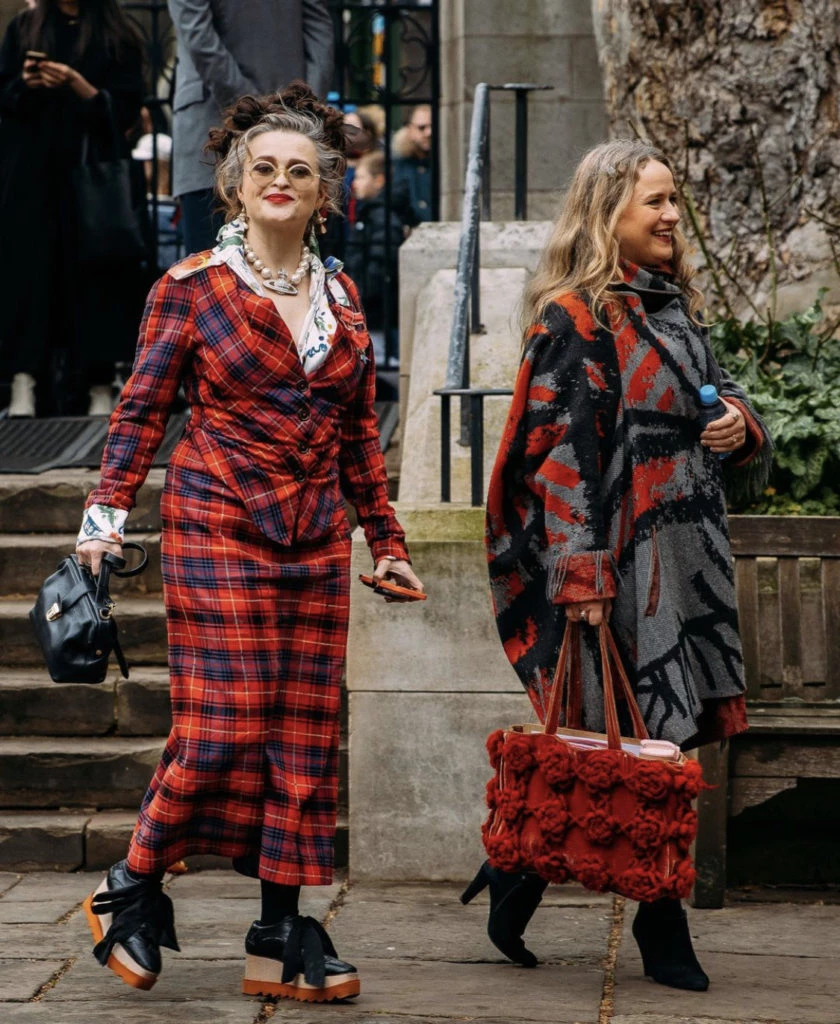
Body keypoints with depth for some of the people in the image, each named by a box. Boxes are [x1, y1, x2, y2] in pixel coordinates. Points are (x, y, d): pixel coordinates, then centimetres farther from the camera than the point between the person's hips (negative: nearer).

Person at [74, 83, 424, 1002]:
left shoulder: (340, 295, 13)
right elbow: (141, 409, 0)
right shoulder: (192, 287, 0)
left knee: (306, 736, 3)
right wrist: (107, 513, -12)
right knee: (223, 728, -11)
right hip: (218, 528, -5)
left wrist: (384, 540, 19)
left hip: (316, 538, 5)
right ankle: (130, 889, 10)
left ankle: (282, 933, 10)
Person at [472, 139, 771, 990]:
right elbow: (565, 455, -15)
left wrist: (739, 422, 3)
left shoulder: (672, 307, 17)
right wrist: (582, 574, -21)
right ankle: (661, 931, 4)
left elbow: (712, 393, 28)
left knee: (668, 738, 6)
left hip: (686, 559, 8)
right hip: (623, 559, -8)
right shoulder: (575, 320, -9)